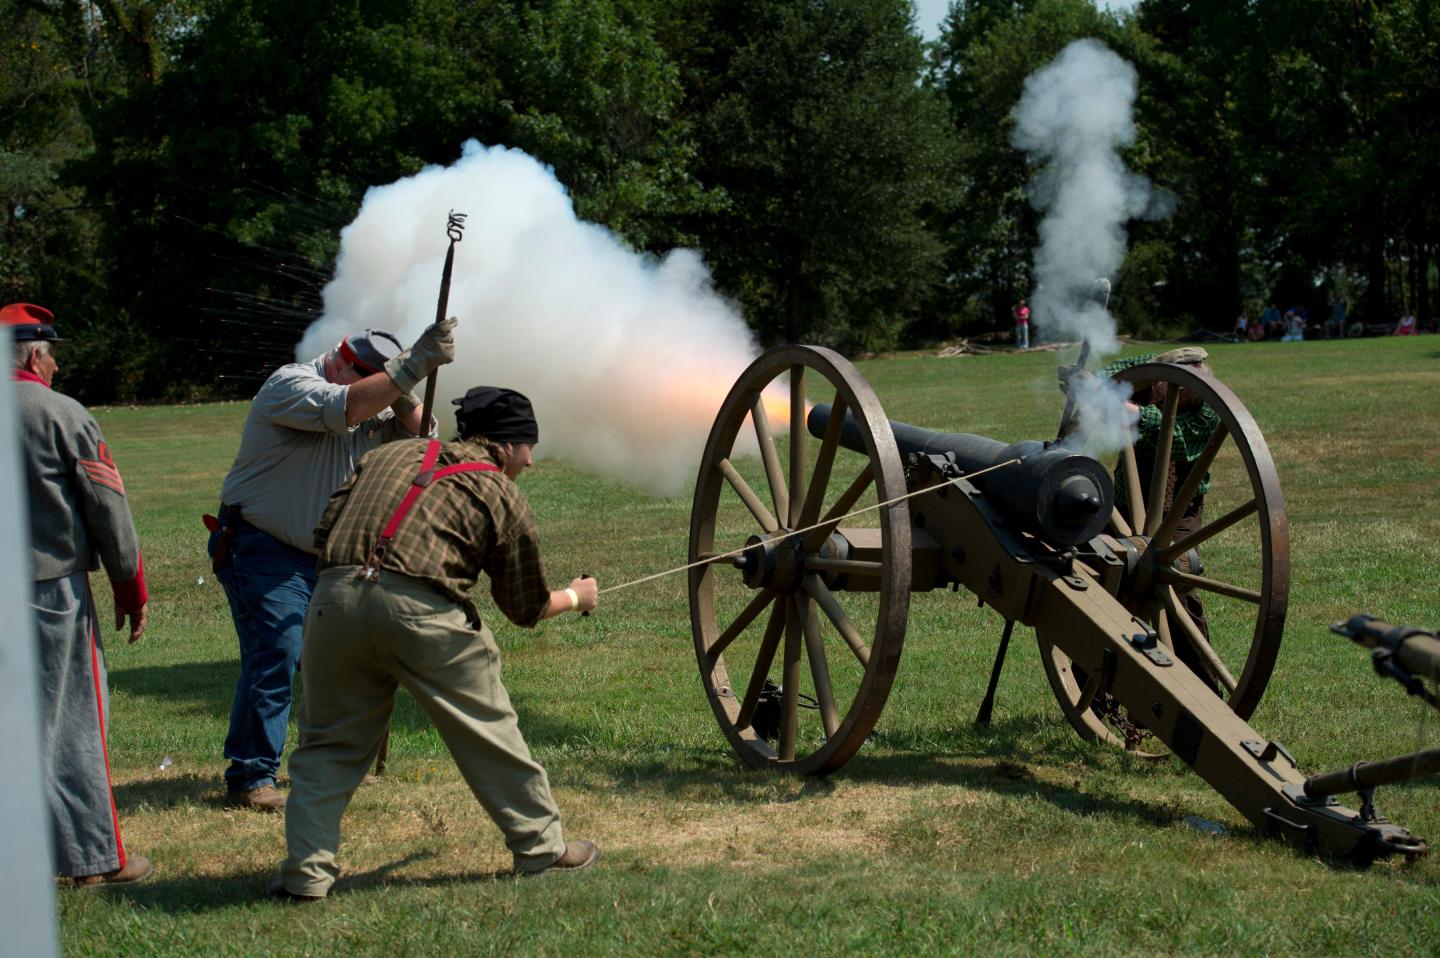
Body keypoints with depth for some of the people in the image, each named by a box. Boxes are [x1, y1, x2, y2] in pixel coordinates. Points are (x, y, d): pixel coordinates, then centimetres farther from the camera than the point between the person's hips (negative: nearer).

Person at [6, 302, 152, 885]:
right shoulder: (60, 414, -7)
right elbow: (108, 508, -6)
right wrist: (131, 589, 3)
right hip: (51, 588, -4)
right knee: (72, 721, 3)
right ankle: (95, 856, 9)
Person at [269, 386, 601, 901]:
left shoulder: (390, 454, 25)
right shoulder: (502, 496, 15)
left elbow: (325, 529, 19)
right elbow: (527, 609, 21)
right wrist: (576, 597, 41)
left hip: (336, 597, 3)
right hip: (421, 609, -3)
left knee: (329, 742, 16)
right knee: (487, 729, 14)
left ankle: (307, 870, 9)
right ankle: (541, 845, 26)